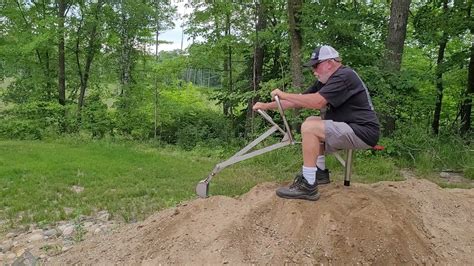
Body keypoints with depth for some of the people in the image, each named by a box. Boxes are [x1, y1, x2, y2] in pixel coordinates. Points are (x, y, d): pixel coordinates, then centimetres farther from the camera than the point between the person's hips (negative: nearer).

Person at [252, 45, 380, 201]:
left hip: (363, 132, -10)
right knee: (311, 121, 13)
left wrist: (284, 95, -16)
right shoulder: (326, 80, 13)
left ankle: (308, 186, -16)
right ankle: (320, 172, 14)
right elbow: (301, 100, 11)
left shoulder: (344, 76, -16)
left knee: (309, 128, -20)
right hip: (349, 126, 10)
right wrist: (267, 106, 7)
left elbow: (316, 102, -27)